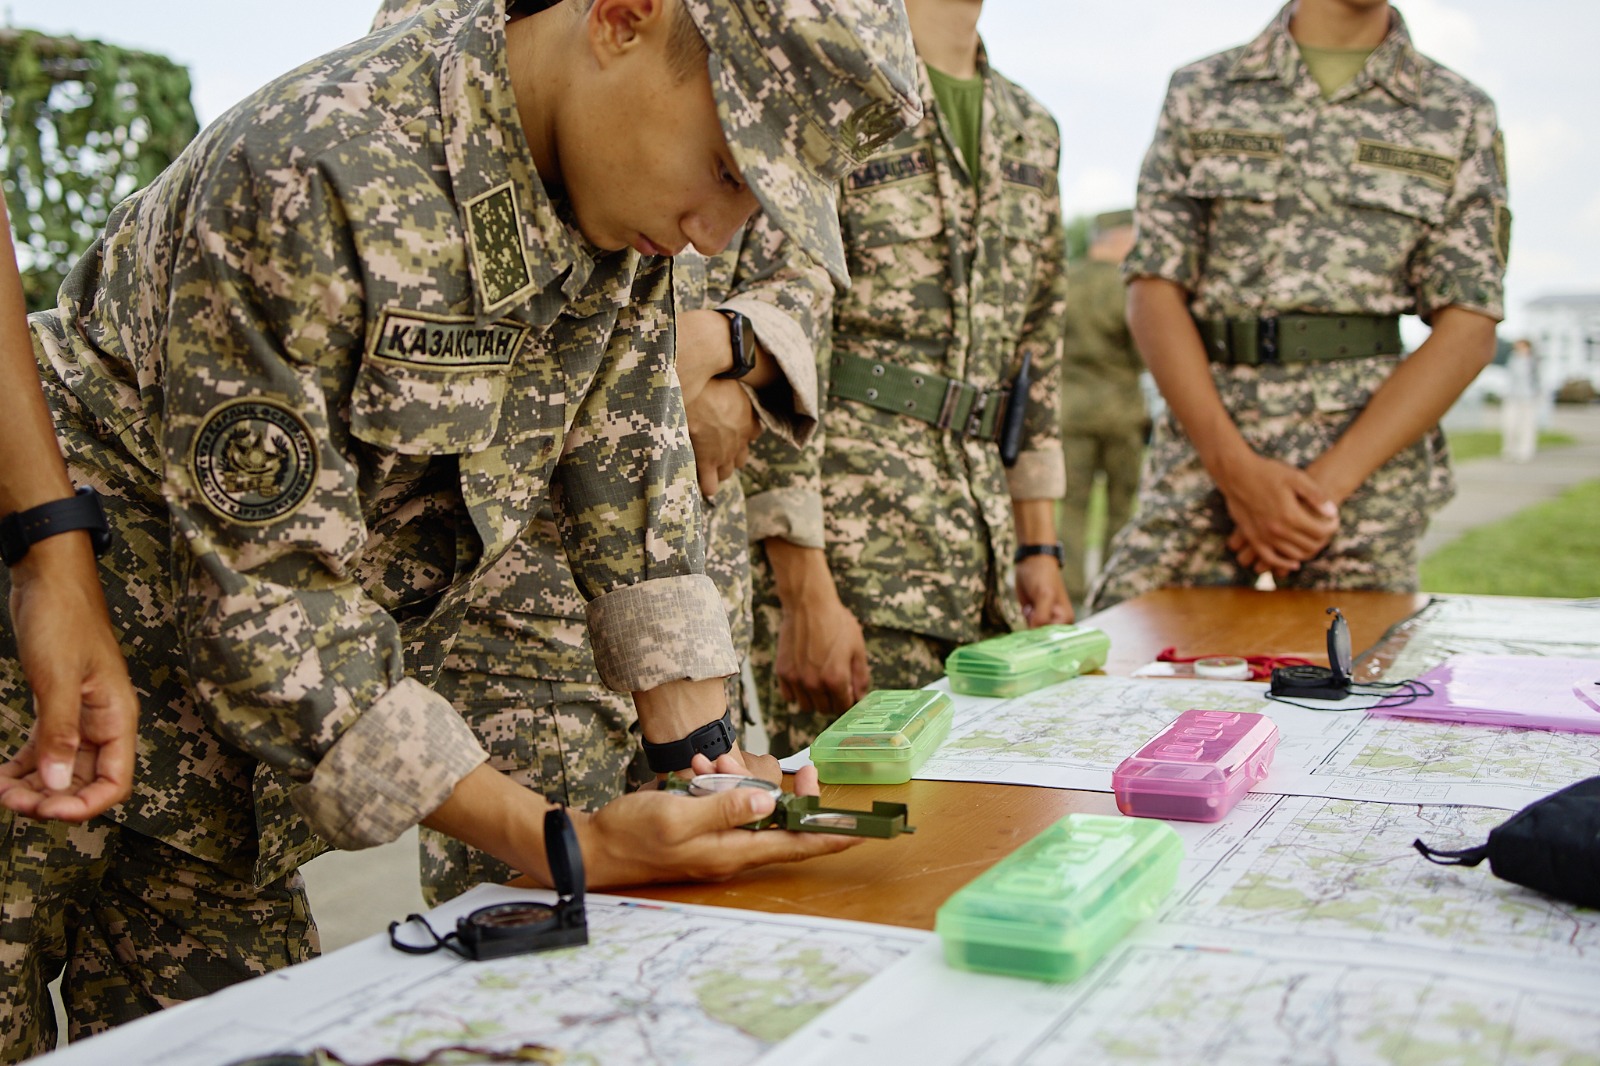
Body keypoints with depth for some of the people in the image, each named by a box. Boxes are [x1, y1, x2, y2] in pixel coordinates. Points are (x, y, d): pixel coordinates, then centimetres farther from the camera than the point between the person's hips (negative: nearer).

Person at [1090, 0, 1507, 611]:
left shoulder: (1461, 117, 8)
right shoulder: (1200, 94, 9)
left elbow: (1468, 330, 0)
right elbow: (1154, 291, 1)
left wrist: (1327, 483, -12)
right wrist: (1236, 467, -11)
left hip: (1368, 468, 0)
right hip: (1202, 463, 0)